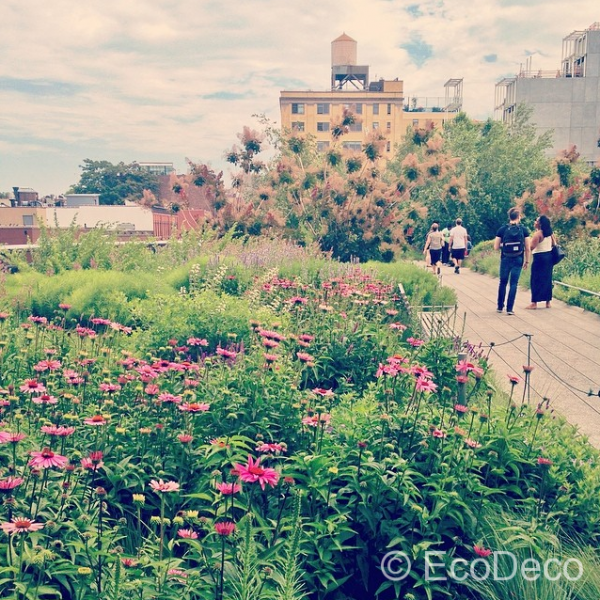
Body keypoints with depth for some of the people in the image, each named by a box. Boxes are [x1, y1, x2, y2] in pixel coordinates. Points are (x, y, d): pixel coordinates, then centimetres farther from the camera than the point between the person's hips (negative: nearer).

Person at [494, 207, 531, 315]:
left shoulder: (502, 229, -3)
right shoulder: (523, 230, -2)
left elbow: (496, 247, -3)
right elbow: (528, 248, -1)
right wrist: (527, 261, 11)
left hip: (505, 260, 0)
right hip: (518, 260, 0)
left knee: (503, 283, 15)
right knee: (513, 284, 3)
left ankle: (500, 307, 21)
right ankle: (510, 309, 0)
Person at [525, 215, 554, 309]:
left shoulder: (537, 234, -16)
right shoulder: (550, 233, 9)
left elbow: (532, 247, -22)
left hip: (539, 257, -8)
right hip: (549, 256, 8)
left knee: (536, 280, -4)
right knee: (547, 279, 12)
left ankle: (534, 303, -5)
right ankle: (548, 302, 15)